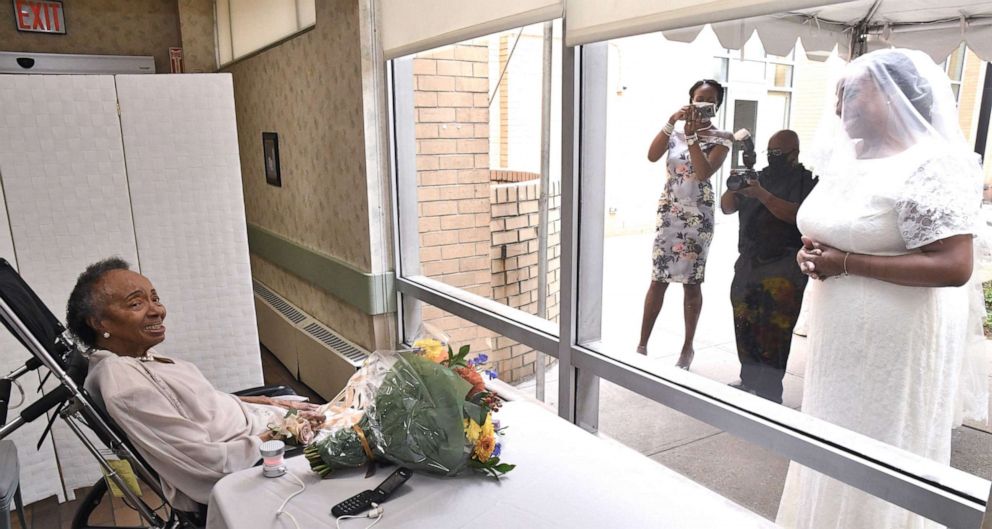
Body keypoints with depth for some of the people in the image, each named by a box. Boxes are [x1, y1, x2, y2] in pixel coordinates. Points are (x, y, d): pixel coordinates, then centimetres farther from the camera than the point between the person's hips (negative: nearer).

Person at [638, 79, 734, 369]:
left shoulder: (721, 138, -2)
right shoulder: (676, 132, 5)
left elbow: (704, 172, -17)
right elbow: (652, 156, -13)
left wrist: (691, 135, -20)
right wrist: (671, 122, -20)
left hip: (698, 217, -2)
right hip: (668, 214, 2)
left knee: (691, 283, 5)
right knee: (658, 280, 4)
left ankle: (688, 347, 19)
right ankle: (642, 344, 12)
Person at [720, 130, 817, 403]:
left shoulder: (808, 180, -1)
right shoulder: (759, 176, 16)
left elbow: (799, 216, -17)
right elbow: (726, 207, 11)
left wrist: (762, 195, -23)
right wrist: (734, 188, -9)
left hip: (784, 265, -6)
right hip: (748, 261, 6)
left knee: (773, 331, -11)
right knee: (744, 326, 6)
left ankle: (770, 392, -5)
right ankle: (750, 380, 19)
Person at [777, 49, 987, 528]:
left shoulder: (931, 166, -17)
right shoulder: (846, 157, 9)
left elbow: (954, 267, -24)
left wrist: (844, 263, -22)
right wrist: (810, 253, -4)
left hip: (897, 343, -8)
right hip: (841, 336, 8)